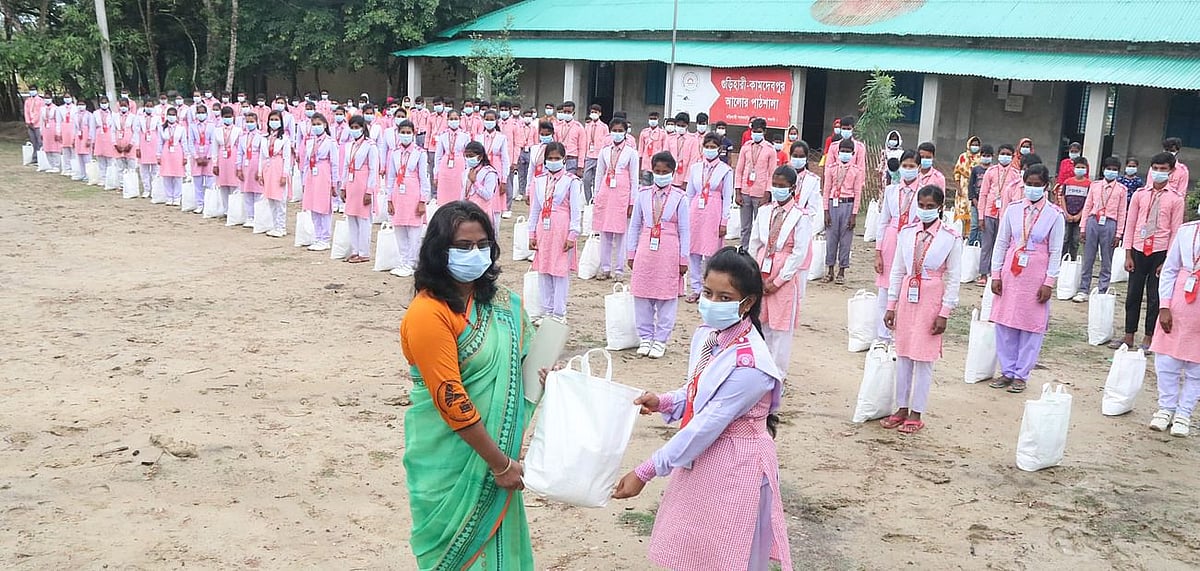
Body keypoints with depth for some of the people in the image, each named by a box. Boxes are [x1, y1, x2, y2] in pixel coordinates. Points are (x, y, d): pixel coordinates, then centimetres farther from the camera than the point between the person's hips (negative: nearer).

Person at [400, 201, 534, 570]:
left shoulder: (498, 302, 2)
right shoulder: (428, 313, -22)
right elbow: (451, 402, -23)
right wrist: (500, 463, -17)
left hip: (496, 446, 7)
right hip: (451, 460, -7)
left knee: (495, 538, 19)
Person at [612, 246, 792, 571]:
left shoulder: (749, 363, -27)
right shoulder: (706, 336, -2)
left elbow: (707, 426, -26)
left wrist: (646, 472, -23)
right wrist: (664, 402, -8)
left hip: (735, 469, -8)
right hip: (701, 457, 8)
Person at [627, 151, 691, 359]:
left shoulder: (679, 198, -2)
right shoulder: (643, 194, 5)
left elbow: (684, 231, 1)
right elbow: (634, 225, 10)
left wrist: (683, 260, -1)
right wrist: (631, 253, 8)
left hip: (669, 252, -2)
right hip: (645, 250, 2)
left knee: (667, 297, 2)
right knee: (642, 296, 6)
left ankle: (660, 340, 12)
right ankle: (645, 337, 19)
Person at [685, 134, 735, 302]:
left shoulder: (725, 170, -1)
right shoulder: (695, 168, 8)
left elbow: (727, 198, -2)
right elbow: (689, 194, 13)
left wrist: (724, 222, -6)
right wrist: (686, 216, 10)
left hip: (714, 213, -3)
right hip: (695, 211, 3)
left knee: (711, 253, -2)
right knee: (693, 252, 4)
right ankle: (696, 289, 14)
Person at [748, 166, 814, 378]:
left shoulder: (801, 216, -9)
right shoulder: (765, 211, 6)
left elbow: (800, 253, -11)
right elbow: (754, 244, 11)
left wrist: (777, 281, -12)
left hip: (786, 278, -5)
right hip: (761, 274, 5)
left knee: (781, 328, 2)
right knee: (762, 324, 10)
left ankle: (777, 376, 12)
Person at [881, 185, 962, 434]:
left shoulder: (951, 239, -7)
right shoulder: (906, 233, 3)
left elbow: (953, 280, -5)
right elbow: (897, 271, 7)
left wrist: (944, 313, -9)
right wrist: (891, 305, 6)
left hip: (931, 301, -4)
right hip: (907, 298, 4)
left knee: (923, 358, 2)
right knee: (903, 355, 10)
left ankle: (916, 414, 12)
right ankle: (901, 408, 22)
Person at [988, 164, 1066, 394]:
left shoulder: (1055, 215, -4)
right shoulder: (1013, 209, 3)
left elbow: (1055, 252, -2)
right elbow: (1001, 243, 6)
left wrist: (1049, 282, -7)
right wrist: (996, 275, 1)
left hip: (1036, 277, -2)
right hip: (1011, 274, 3)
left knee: (1031, 326, 3)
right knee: (1005, 324, 6)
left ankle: (1021, 375, 13)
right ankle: (1007, 371, 18)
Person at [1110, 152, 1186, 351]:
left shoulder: (1175, 199, -1)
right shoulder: (1140, 194, 5)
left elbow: (1176, 230, -2)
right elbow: (1130, 224, 6)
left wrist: (1168, 260, -6)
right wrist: (1128, 254, 1)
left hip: (1160, 252, -2)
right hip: (1139, 250, 2)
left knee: (1154, 297, 4)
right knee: (1133, 295, 7)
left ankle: (1149, 338, 13)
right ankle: (1128, 336, 16)